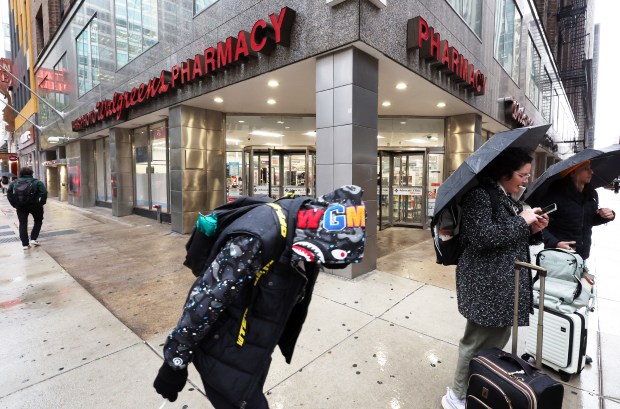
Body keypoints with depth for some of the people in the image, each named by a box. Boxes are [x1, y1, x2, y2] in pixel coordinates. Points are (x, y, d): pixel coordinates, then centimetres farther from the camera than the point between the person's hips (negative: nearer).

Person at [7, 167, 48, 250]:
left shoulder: (14, 182, 8)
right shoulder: (37, 182, -3)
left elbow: (9, 194, 3)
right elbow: (44, 193, -15)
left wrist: (15, 205, 7)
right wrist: (41, 203, -6)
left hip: (20, 207, 3)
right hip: (34, 205, -3)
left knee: (22, 224, 8)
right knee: (38, 221, 16)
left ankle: (25, 244, 8)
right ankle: (33, 239, 6)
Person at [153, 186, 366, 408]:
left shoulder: (302, 233, -7)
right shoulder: (258, 238, -34)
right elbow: (205, 301, -27)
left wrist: (285, 342, 21)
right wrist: (175, 361, -15)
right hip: (225, 359, -7)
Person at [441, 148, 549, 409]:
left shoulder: (510, 198, 13)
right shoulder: (480, 194, -15)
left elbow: (513, 240, 20)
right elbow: (482, 236, -26)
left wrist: (533, 230, 1)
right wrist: (521, 221, -17)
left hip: (507, 284, 9)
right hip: (486, 286, -9)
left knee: (497, 341, 18)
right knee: (479, 343, 2)